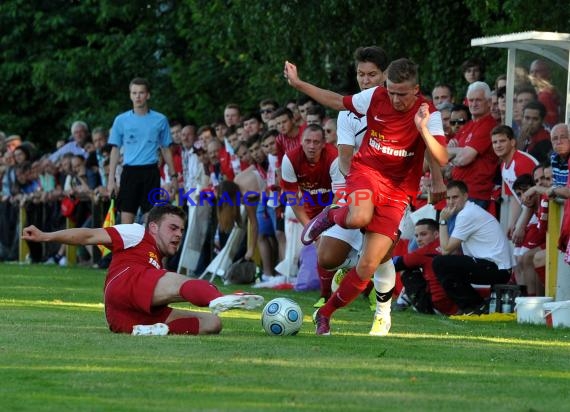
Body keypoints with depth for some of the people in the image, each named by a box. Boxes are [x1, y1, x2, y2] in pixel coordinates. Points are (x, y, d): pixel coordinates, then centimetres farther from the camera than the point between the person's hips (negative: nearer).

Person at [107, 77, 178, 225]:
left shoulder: (160, 120, 5)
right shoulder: (121, 120, 5)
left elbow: (166, 150, 12)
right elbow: (115, 150, 8)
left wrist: (173, 175, 8)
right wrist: (111, 179, 2)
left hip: (150, 173, 0)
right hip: (130, 172, 0)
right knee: (126, 219, -5)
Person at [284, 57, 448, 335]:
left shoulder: (428, 114, -11)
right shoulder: (375, 97, -5)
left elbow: (442, 159, -21)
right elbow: (338, 102, 13)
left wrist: (423, 129, -36)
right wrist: (297, 84, 11)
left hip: (398, 190, 0)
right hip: (367, 170, 0)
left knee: (368, 266, -6)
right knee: (359, 217, -38)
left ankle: (325, 314, 14)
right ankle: (331, 216, -1)